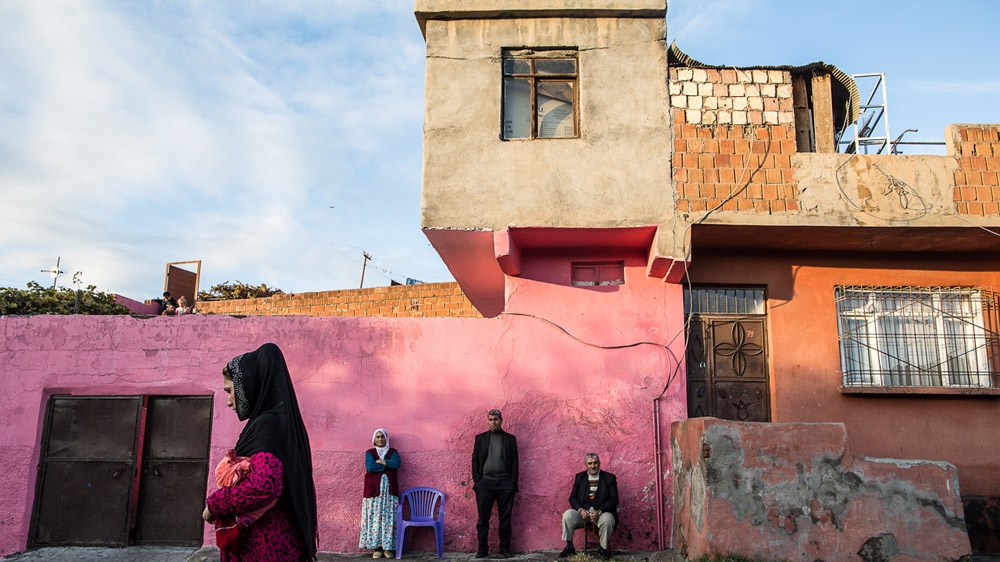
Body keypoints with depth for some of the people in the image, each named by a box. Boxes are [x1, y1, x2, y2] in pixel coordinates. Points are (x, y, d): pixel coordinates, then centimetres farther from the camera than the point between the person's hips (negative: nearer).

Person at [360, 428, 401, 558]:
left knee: (389, 518, -3)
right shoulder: (369, 452, 8)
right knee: (375, 518, -4)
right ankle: (377, 547, 0)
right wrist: (387, 465, -6)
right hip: (374, 489, 0)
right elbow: (370, 467, -10)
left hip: (389, 489, 1)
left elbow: (396, 464, -9)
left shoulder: (393, 452, 11)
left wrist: (380, 462, -8)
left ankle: (388, 547, 1)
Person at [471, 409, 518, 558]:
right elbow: (475, 460, 8)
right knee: (483, 519, 2)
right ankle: (482, 549, 10)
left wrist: (513, 483, -3)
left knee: (505, 519, 3)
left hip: (505, 483, 0)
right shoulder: (480, 438, 11)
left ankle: (504, 549, 12)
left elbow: (515, 462, 6)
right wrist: (476, 480, -2)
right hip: (485, 482, 0)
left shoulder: (510, 439, 9)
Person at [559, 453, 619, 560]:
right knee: (567, 514, -26)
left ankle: (604, 549, -10)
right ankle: (569, 547, -9)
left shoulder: (609, 478, 3)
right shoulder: (579, 477, 11)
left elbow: (614, 500, -4)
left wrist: (599, 511, -20)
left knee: (608, 519, -35)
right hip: (583, 511, 2)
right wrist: (580, 510, -14)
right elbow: (573, 498, 8)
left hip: (602, 512, -2)